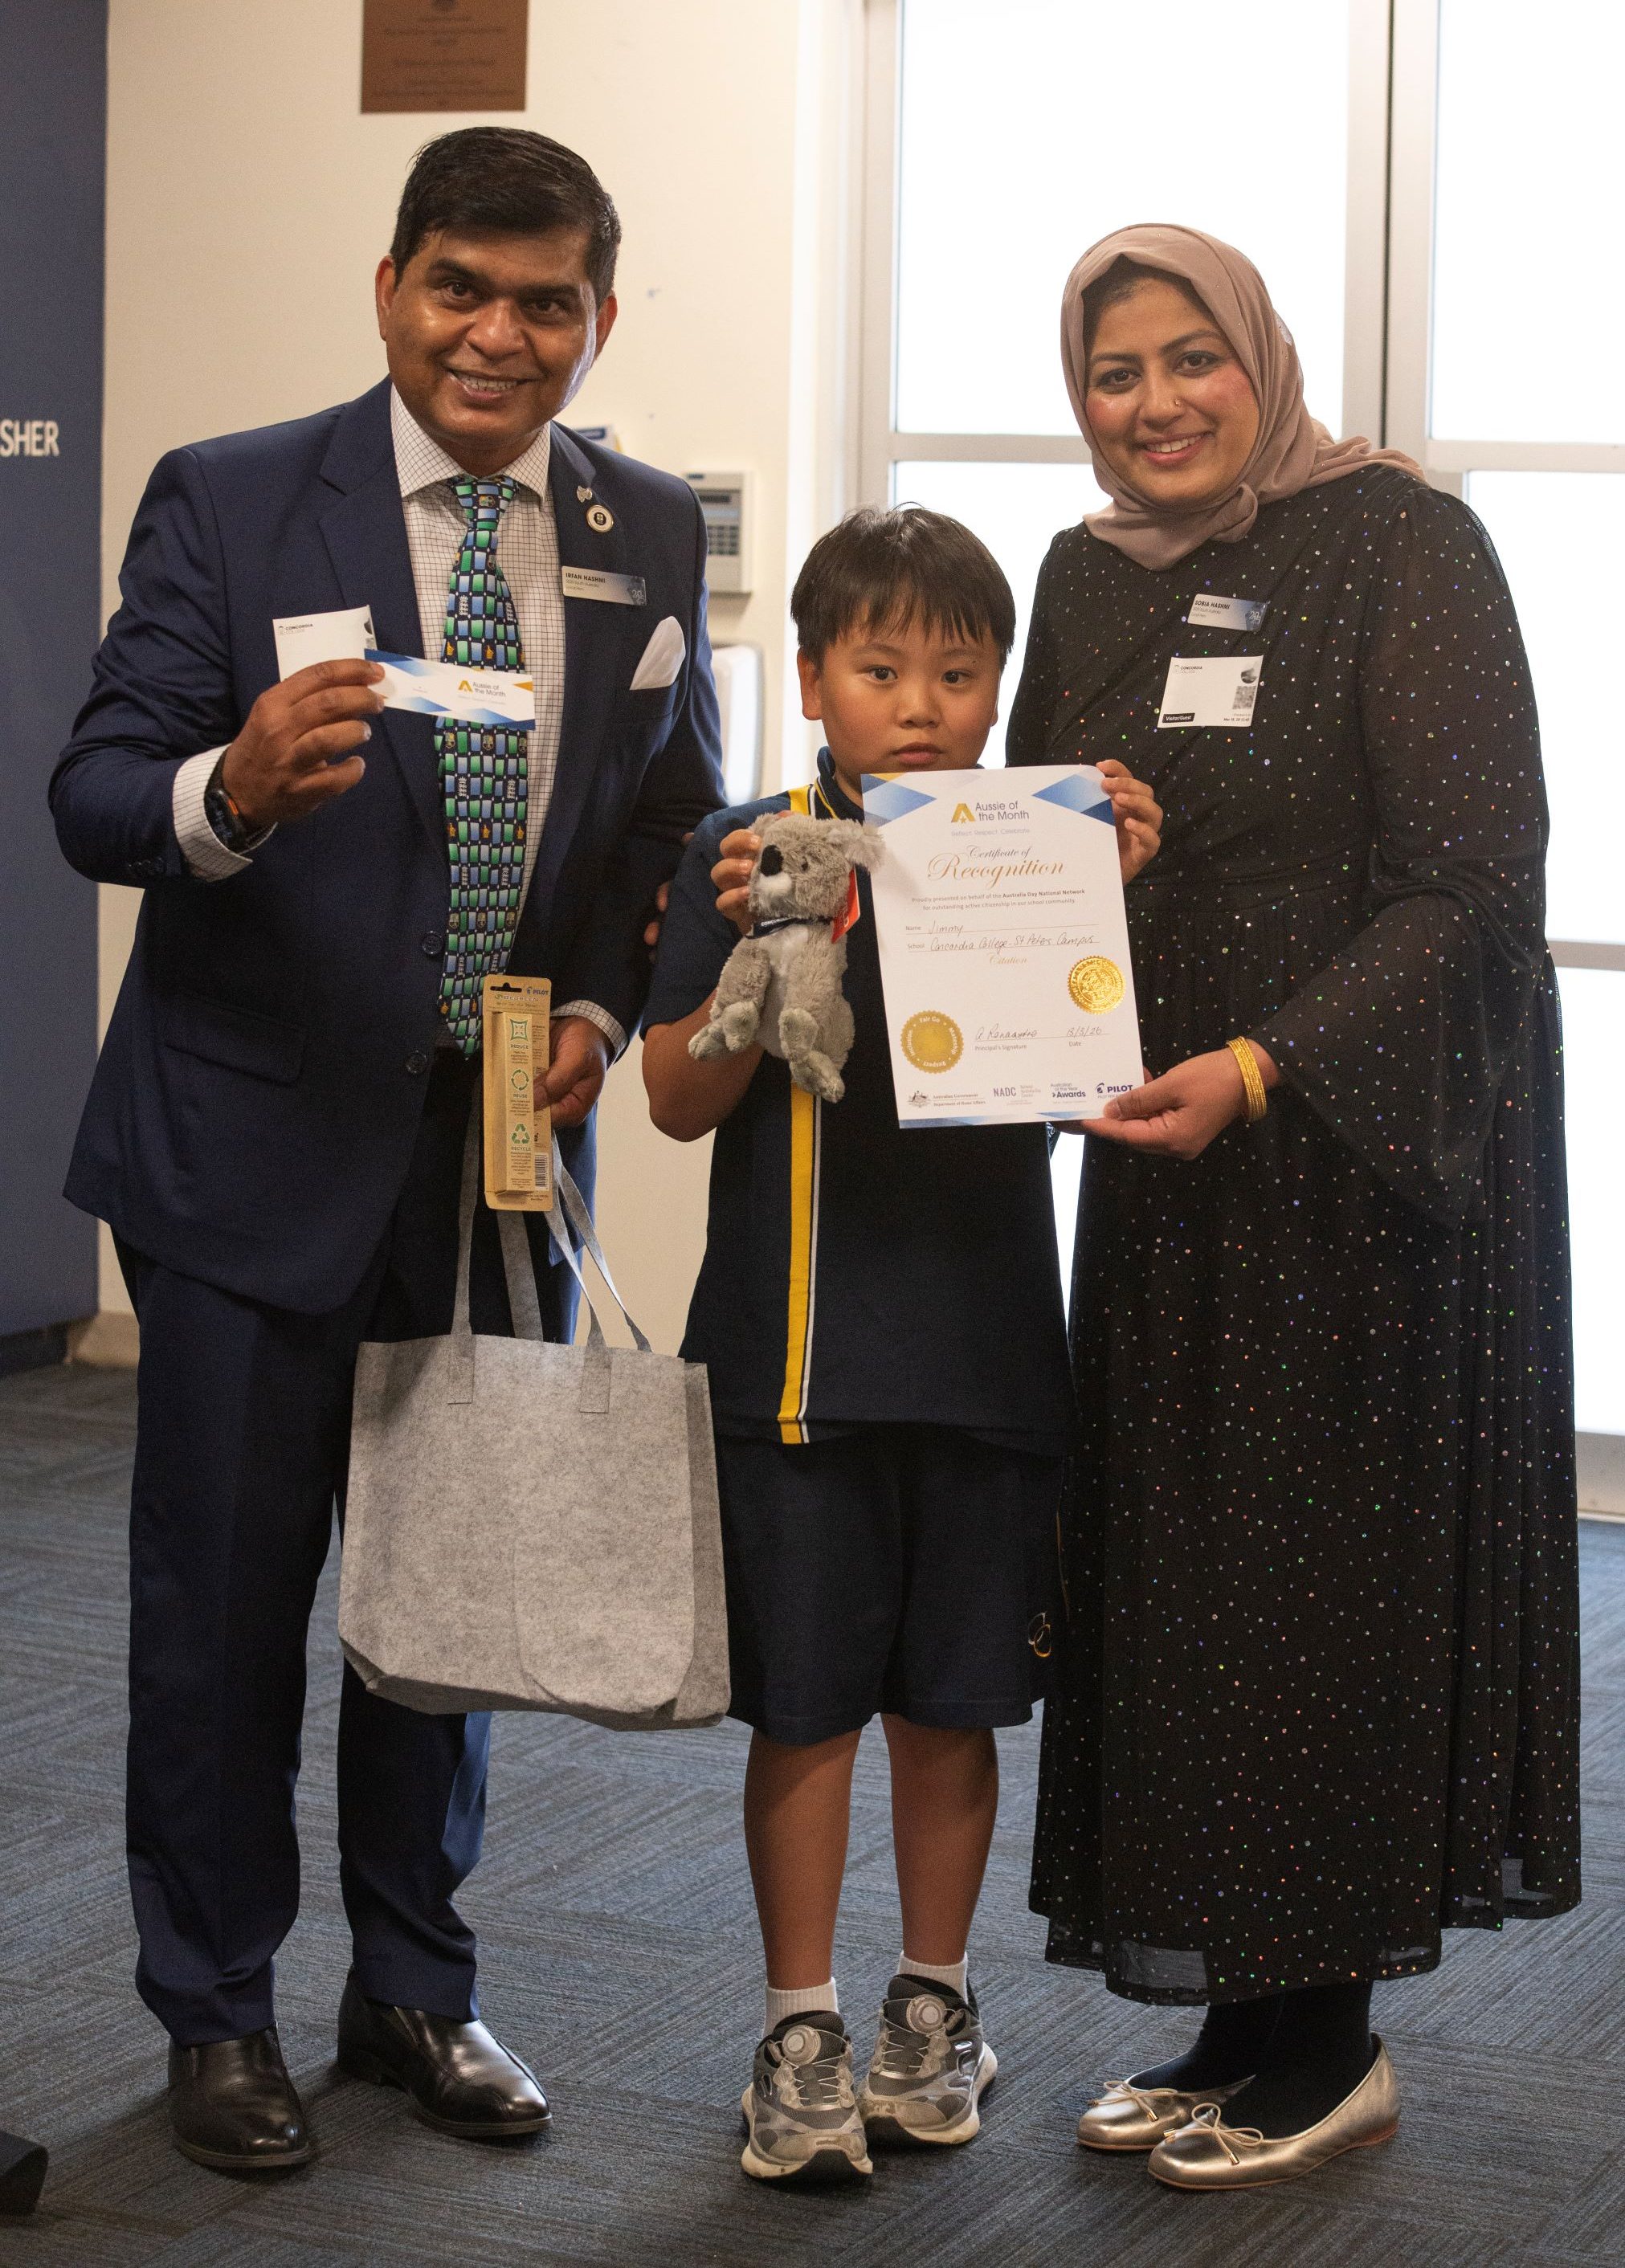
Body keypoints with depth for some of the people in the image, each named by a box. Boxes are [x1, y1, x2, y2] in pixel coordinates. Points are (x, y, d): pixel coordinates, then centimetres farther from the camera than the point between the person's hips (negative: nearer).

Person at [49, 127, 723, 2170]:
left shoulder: (649, 535, 4)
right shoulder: (228, 502, -8)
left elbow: (679, 821, 12)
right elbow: (94, 797, -12)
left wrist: (603, 1009, -5)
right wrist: (234, 789, -34)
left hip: (506, 1143, 4)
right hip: (257, 1141, -3)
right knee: (222, 1599, 6)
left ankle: (415, 1989, 32)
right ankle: (215, 2013, 23)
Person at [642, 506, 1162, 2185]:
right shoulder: (745, 852, 0)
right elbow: (681, 1102, -3)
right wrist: (759, 955, -19)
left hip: (980, 1343, 1)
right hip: (793, 1348, -1)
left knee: (949, 1701, 11)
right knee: (802, 1704, 6)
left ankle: (933, 2003, 28)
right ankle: (801, 2029, 19)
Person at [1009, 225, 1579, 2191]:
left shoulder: (1400, 547, -11)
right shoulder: (1086, 582, 9)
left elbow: (1472, 882, -16)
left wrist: (1262, 1068, -26)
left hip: (1368, 1148, -6)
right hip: (1166, 1156, 6)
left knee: (1323, 1567, 0)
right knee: (1173, 1571, 8)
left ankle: (1330, 2041, 14)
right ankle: (1242, 2021, 21)